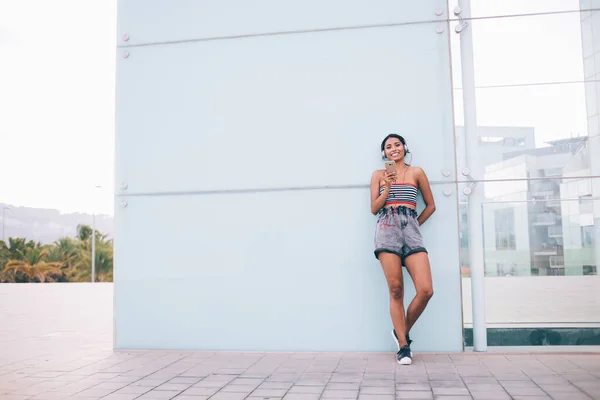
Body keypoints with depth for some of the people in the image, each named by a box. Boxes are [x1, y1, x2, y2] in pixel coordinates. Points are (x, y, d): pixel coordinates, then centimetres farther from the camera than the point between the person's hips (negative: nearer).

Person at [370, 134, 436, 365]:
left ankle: (402, 332, 12)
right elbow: (374, 209, 9)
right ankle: (403, 346, 3)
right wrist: (387, 187, -3)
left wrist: (415, 224, 12)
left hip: (411, 231, 1)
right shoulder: (378, 175, 15)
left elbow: (430, 205, 20)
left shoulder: (416, 172, 16)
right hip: (387, 230, -1)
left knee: (426, 291, -12)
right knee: (396, 290, -6)